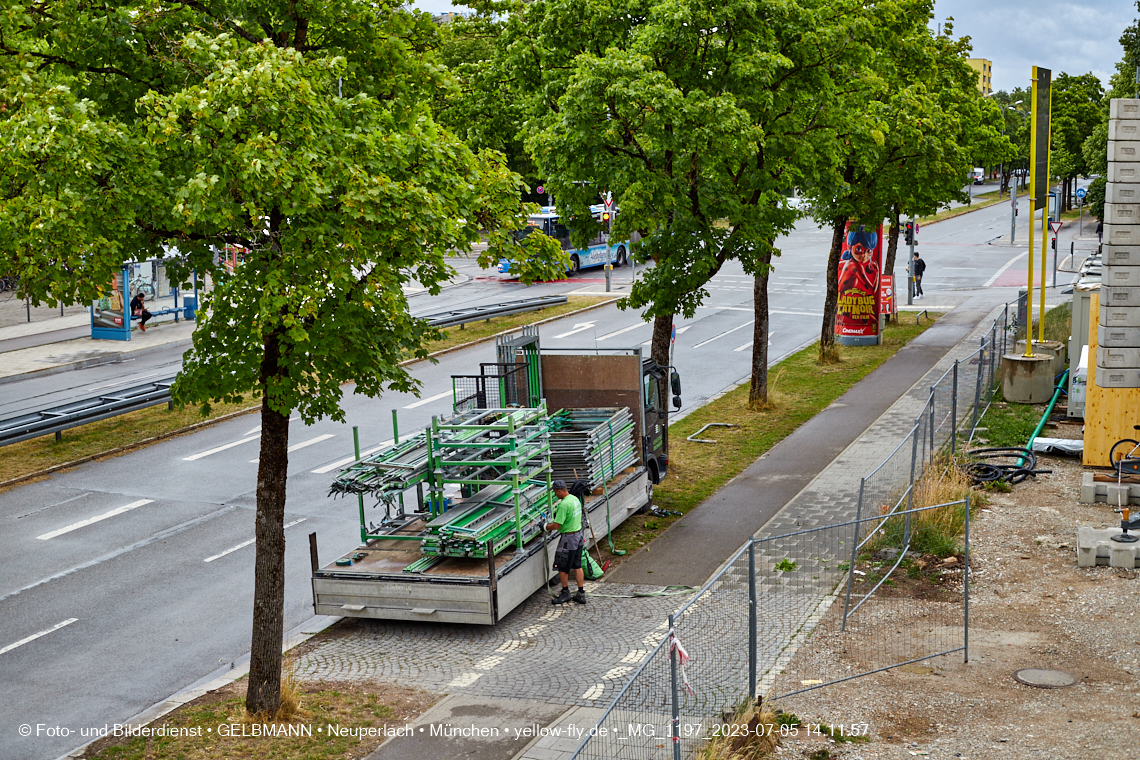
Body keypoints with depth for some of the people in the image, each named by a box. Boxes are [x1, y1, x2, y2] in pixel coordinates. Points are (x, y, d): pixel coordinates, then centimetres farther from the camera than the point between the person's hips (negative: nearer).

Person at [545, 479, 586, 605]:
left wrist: (546, 526, -4)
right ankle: (581, 594, 16)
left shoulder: (564, 504, -23)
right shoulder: (575, 499, 6)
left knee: (562, 567, 6)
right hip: (578, 536, 9)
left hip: (568, 539, -9)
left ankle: (565, 593, 18)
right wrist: (552, 522, 17)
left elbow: (556, 526, -23)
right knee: (577, 566, 14)